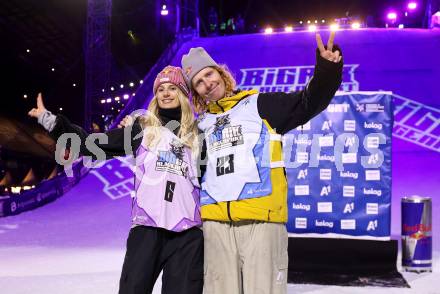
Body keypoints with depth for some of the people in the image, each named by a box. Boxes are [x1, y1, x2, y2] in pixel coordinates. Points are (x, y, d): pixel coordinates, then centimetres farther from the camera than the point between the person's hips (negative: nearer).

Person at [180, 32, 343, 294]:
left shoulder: (260, 105, 10)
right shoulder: (202, 125, 21)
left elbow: (309, 102, 3)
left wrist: (328, 70, -16)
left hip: (261, 218, -4)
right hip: (216, 221, 4)